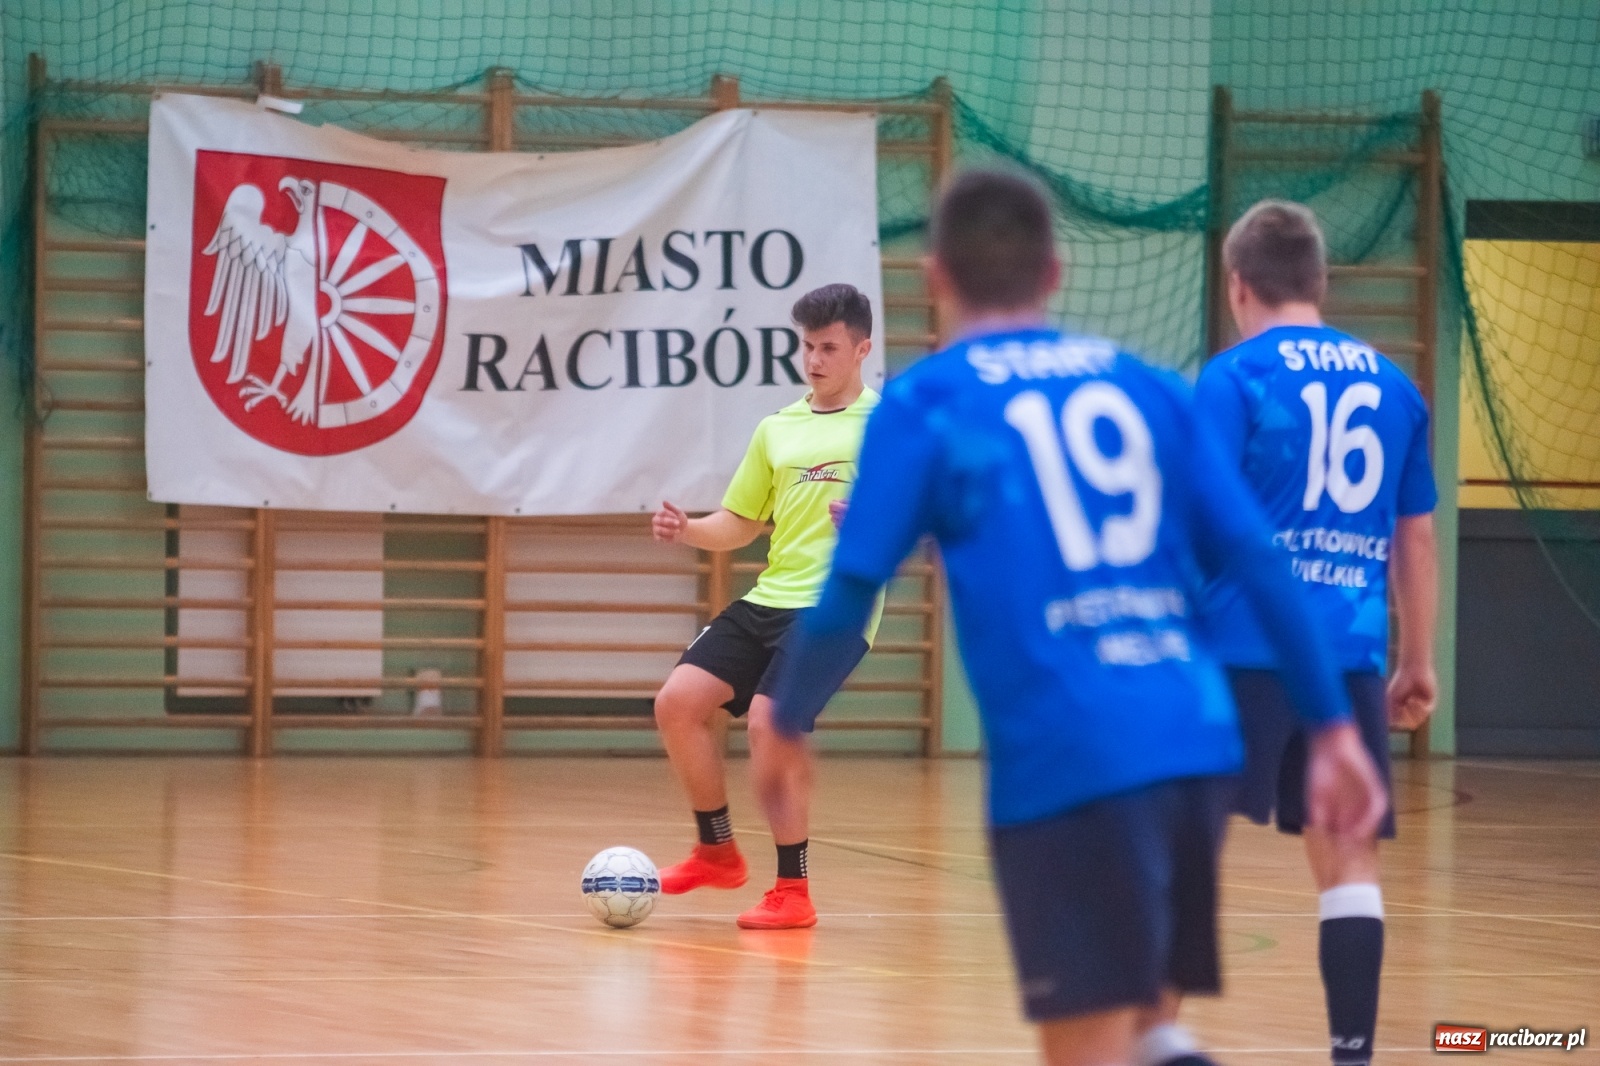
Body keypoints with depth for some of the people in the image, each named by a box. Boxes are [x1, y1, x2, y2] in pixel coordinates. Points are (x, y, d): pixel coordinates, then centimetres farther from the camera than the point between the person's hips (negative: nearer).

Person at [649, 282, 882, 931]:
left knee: (770, 720, -22)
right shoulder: (777, 429, 18)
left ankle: (793, 892, -11)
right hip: (768, 599, 7)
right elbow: (740, 524, 24)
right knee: (678, 702, -5)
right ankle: (717, 851, 14)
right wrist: (687, 531, 5)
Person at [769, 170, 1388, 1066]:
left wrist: (788, 725, 15)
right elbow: (1261, 564, 9)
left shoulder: (926, 403, 4)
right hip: (1197, 745, 4)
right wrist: (1334, 725, 11)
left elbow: (851, 595, 0)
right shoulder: (1145, 387, 15)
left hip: (1065, 760, -4)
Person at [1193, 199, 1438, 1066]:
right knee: (1349, 862, 6)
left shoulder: (1234, 377, -4)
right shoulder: (1392, 385, 12)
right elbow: (1417, 538, 16)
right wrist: (1417, 661, 22)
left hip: (1248, 646, -4)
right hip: (1350, 655, 4)